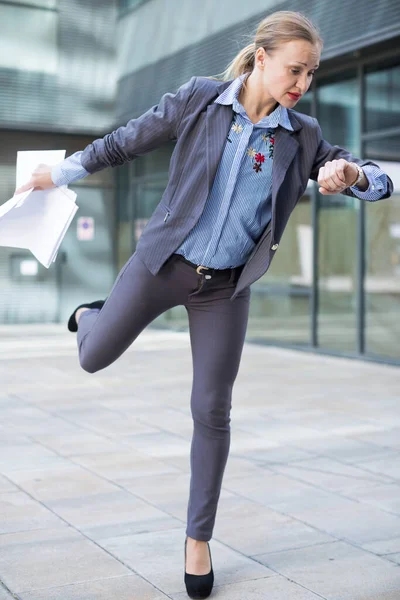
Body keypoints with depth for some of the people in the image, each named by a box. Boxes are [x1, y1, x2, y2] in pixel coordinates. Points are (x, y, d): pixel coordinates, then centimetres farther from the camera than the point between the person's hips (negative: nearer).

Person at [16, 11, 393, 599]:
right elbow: (127, 140, 2)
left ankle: (198, 538, 20)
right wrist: (61, 172, 10)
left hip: (226, 286, 1)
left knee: (212, 411, 3)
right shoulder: (198, 100, -9)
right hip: (163, 262, -1)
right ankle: (91, 315, 47)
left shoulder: (303, 137, -4)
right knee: (94, 358, 7)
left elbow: (380, 182, -3)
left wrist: (352, 173, -27)